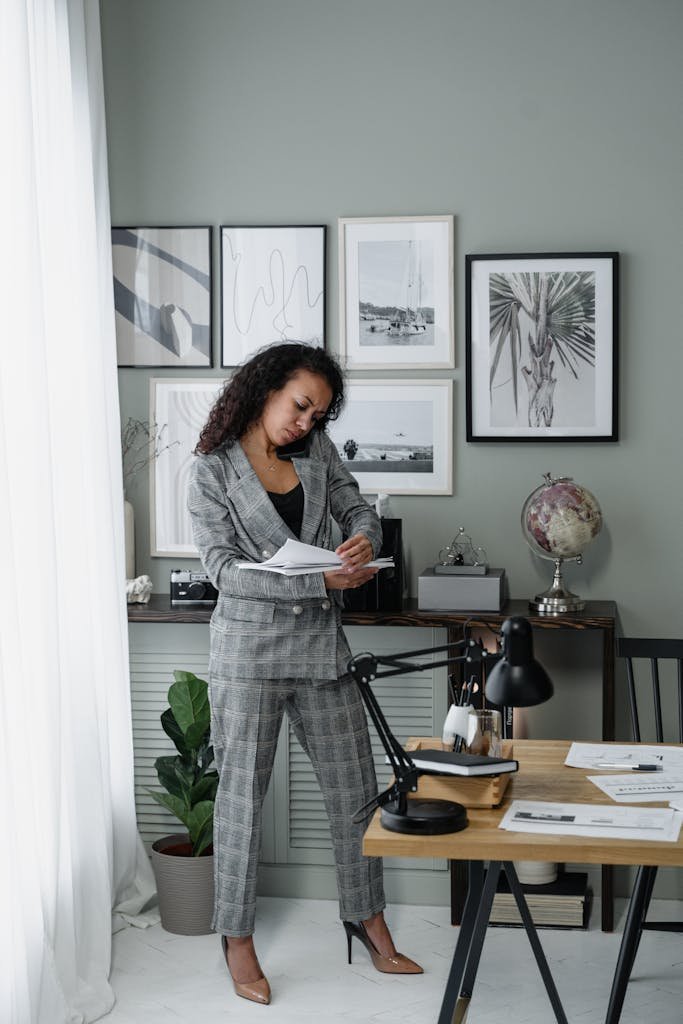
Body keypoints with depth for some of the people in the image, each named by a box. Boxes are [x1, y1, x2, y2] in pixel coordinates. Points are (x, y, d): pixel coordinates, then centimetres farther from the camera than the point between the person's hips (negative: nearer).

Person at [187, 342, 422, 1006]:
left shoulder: (318, 450, 6)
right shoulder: (212, 469, -7)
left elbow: (356, 509, 14)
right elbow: (223, 568, -14)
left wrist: (365, 538, -12)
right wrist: (320, 580, -22)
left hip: (320, 645, 5)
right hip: (248, 647, -4)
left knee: (354, 786, 10)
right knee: (242, 792, 5)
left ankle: (367, 919, 26)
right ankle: (237, 938, 18)